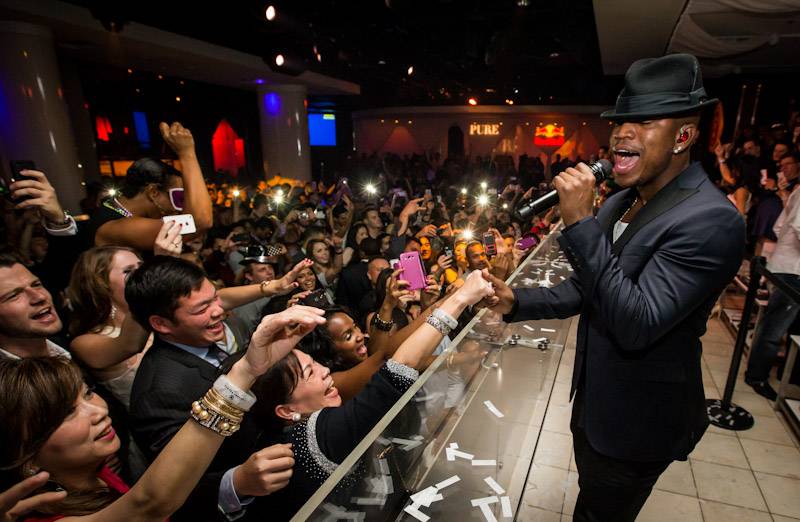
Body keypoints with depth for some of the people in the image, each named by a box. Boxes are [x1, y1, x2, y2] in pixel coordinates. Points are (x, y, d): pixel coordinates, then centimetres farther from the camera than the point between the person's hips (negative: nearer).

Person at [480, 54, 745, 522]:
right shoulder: (621, 202, -1)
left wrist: (581, 223, -35)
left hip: (637, 421, -7)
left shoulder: (710, 220, -26)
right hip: (594, 399, 7)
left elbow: (636, 326, -33)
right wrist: (517, 302, -9)